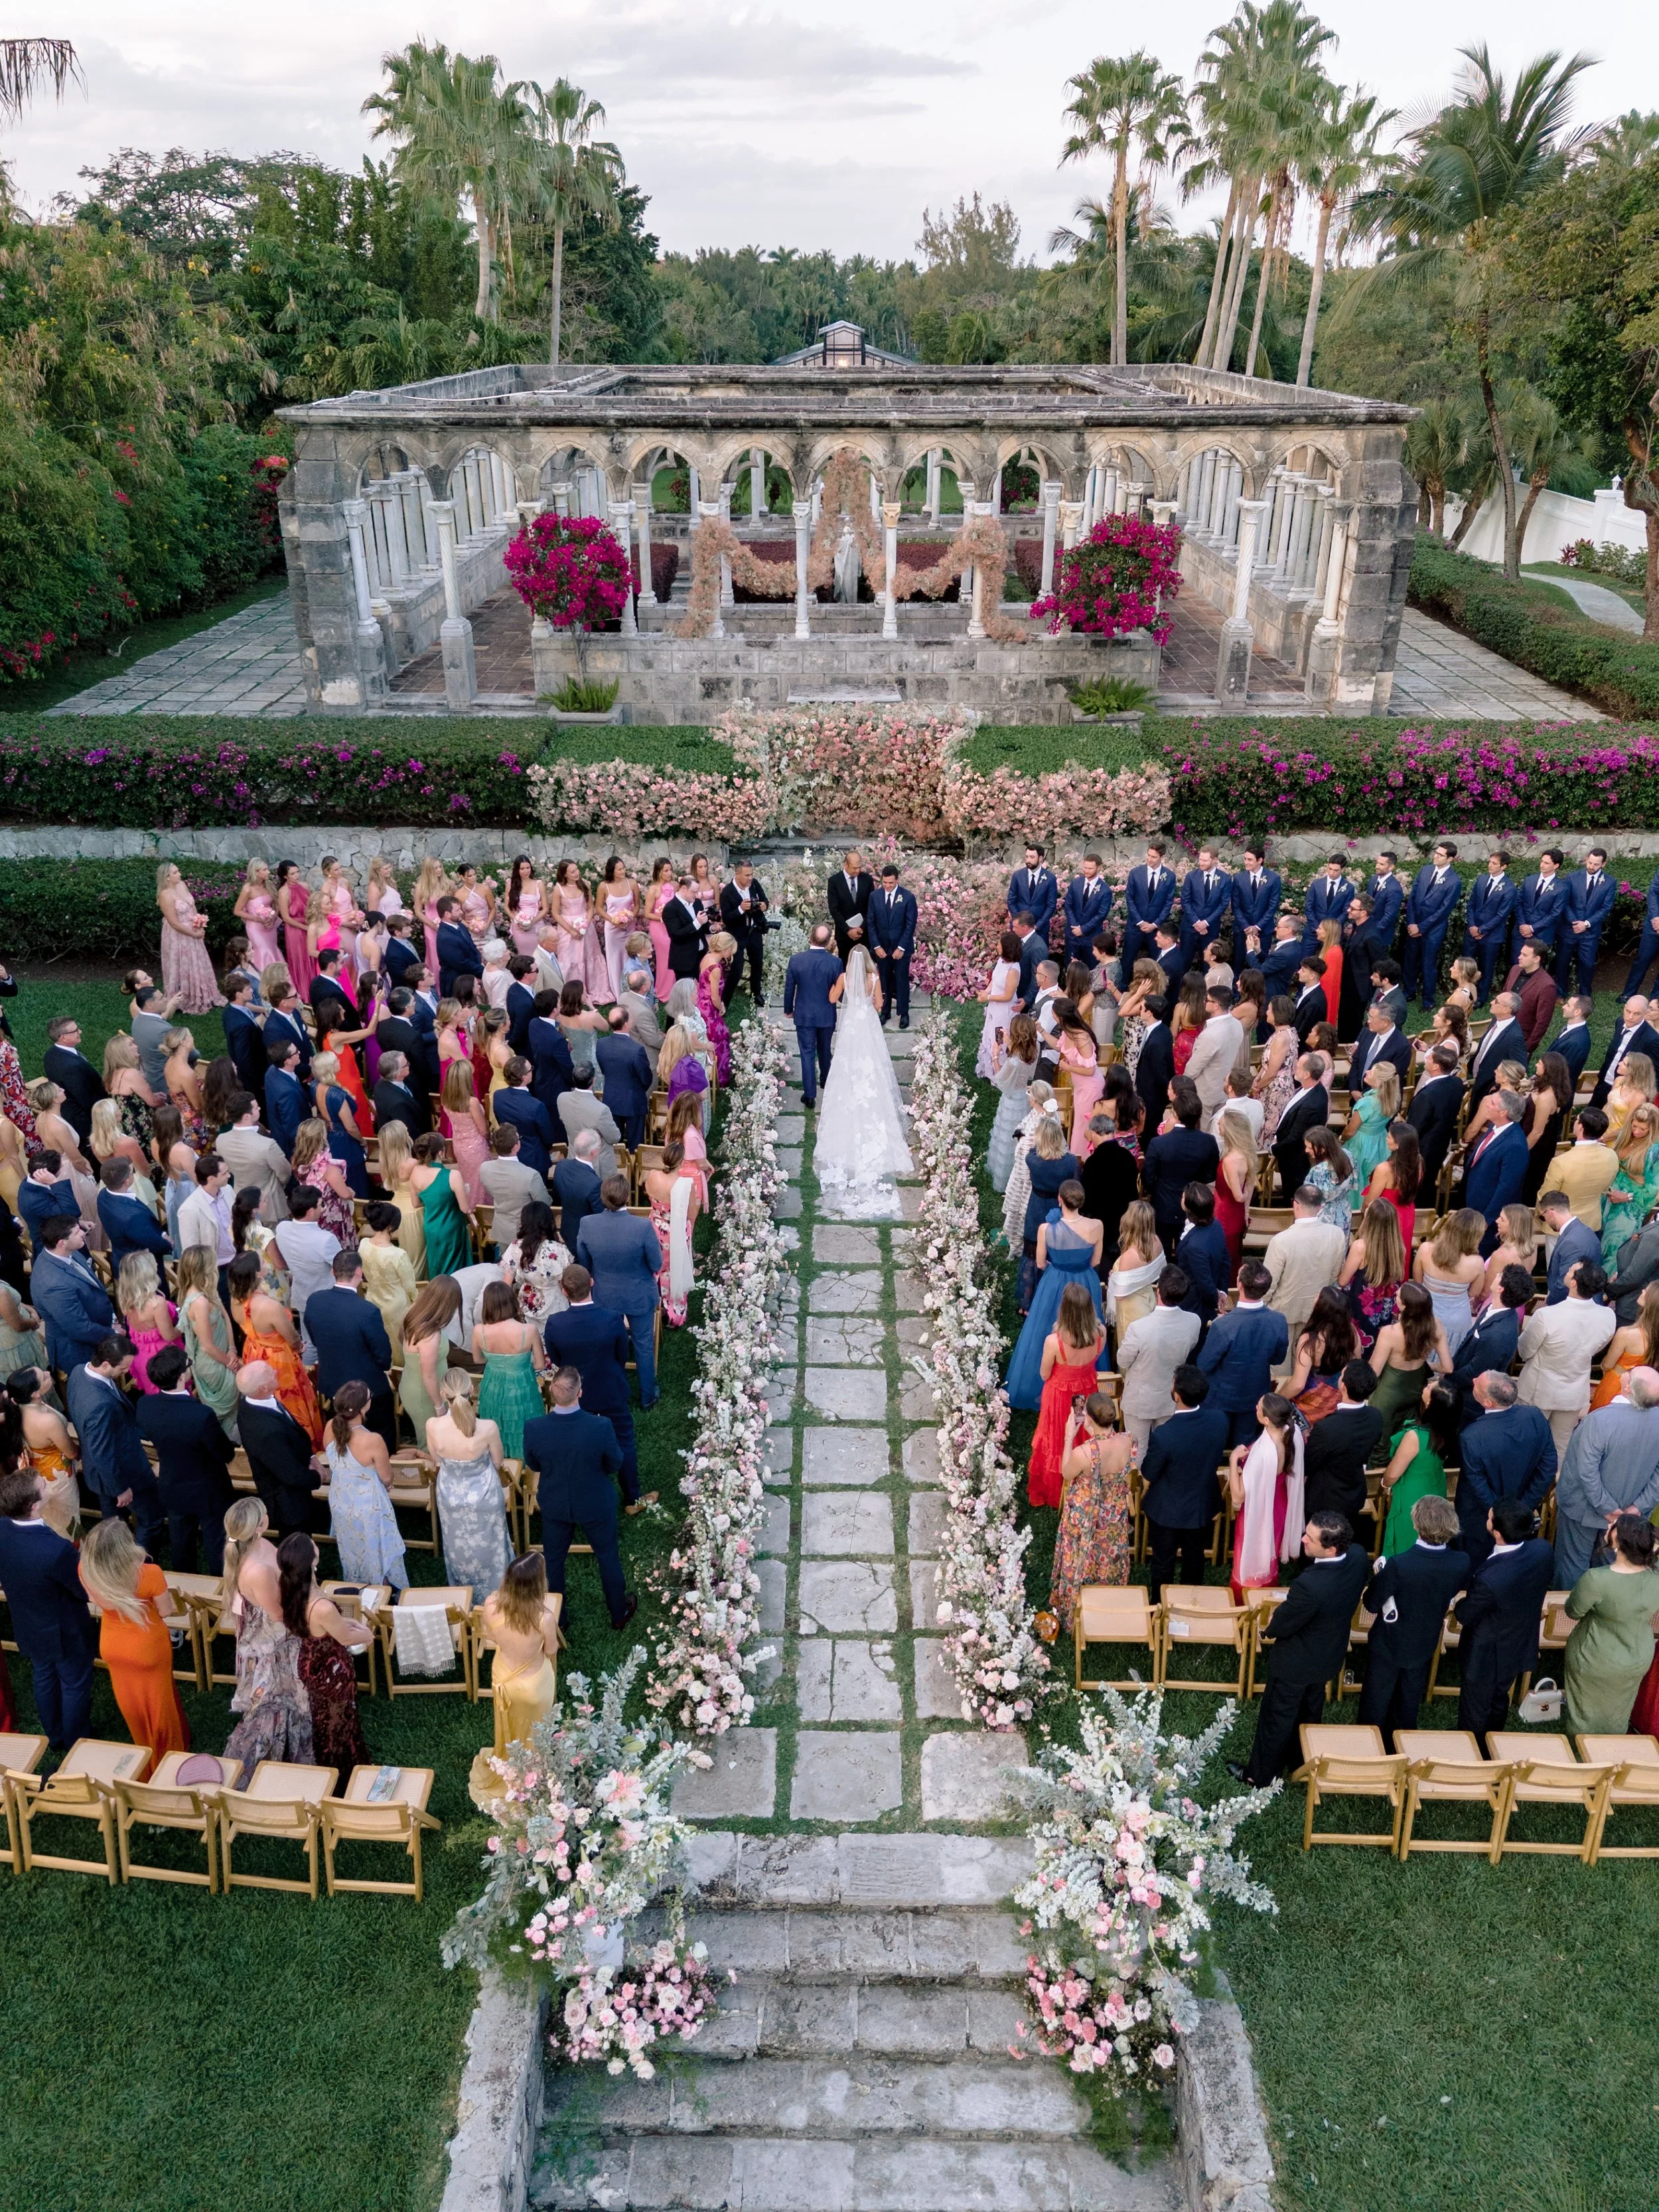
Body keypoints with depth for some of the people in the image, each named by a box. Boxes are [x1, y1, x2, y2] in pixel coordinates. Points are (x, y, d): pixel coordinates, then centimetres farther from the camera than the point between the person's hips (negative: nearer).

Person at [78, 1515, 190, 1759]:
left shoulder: (86, 1570, -29)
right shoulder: (149, 1574, -39)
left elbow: (95, 1602, -6)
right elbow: (166, 1610, -19)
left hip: (112, 1646, 3)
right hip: (149, 1648, -3)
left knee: (132, 1703, 30)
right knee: (158, 1703, 25)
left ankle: (145, 1751, 55)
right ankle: (169, 1756, 47)